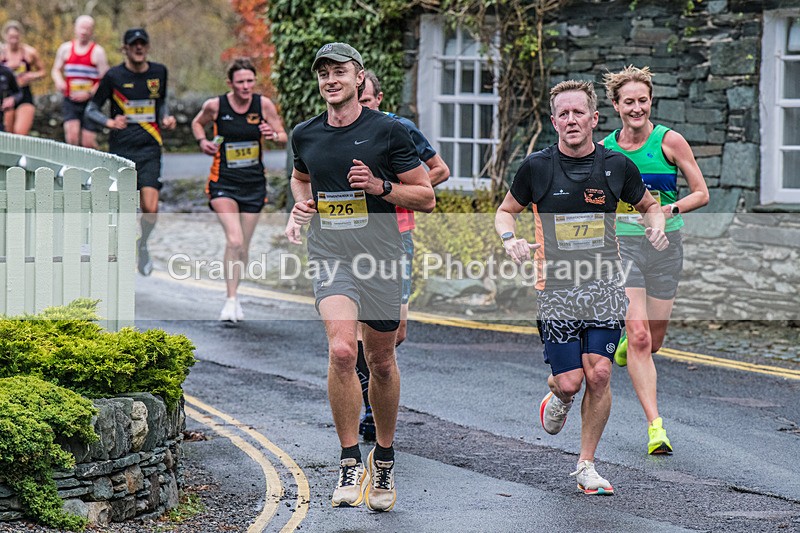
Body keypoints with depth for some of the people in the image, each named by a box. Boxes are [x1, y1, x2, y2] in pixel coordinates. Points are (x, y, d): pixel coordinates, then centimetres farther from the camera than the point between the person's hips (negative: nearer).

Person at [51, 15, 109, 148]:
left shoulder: (97, 51, -2)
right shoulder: (66, 48, 9)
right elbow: (56, 70, 19)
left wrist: (89, 93, -16)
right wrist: (59, 81, -4)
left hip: (90, 102, -2)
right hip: (70, 101, 2)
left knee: (88, 142, -4)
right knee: (72, 134, -18)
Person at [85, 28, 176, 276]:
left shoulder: (159, 72, 6)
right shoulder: (114, 76, -3)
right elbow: (91, 109, 2)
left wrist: (166, 118, 4)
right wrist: (110, 122, -17)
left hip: (149, 149, 1)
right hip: (120, 150, -1)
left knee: (150, 208, -11)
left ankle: (142, 245, 18)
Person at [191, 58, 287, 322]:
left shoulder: (264, 105, -5)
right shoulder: (215, 106, -8)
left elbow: (283, 136, 4)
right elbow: (197, 123, 13)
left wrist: (273, 135, -18)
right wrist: (202, 141, -6)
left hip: (254, 183, 3)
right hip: (223, 182, -3)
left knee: (243, 246, 10)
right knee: (234, 240, -20)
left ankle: (234, 297, 28)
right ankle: (231, 300, -13)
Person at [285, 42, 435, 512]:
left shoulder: (388, 131, -3)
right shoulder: (305, 135, 7)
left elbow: (426, 196, 0)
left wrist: (380, 186, -15)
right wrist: (300, 206, 9)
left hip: (381, 259, -1)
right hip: (330, 256, 1)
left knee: (381, 362, 10)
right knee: (341, 350, -21)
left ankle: (384, 458, 32)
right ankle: (350, 464, -12)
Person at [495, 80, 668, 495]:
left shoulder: (617, 166, 2)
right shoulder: (536, 167, -3)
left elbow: (648, 205, 19)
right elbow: (506, 211, 11)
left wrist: (656, 226, -3)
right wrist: (510, 239, -10)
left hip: (604, 287, 1)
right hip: (556, 286, -1)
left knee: (599, 374, -8)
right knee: (570, 381, -7)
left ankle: (586, 465, 7)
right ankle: (557, 395, 33)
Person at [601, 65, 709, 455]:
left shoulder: (669, 141, -6)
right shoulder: (605, 150, 0)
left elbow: (701, 193, -4)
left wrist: (670, 209, -19)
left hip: (666, 245, 0)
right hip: (623, 246, 0)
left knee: (653, 342, 9)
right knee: (639, 337, -15)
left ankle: (626, 345, 47)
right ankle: (655, 427, -13)